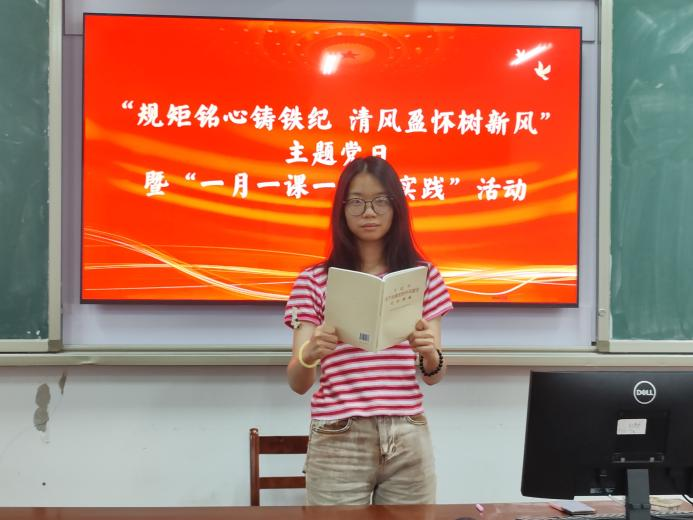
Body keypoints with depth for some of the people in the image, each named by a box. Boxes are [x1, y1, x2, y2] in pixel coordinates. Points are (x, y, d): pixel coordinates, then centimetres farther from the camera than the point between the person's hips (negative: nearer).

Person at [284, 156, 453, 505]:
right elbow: (297, 384, -5)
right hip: (338, 442, -1)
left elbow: (434, 377, 3)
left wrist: (430, 354, -20)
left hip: (408, 441, 2)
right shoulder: (314, 280, 0)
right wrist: (310, 354, -26)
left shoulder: (423, 275, 5)